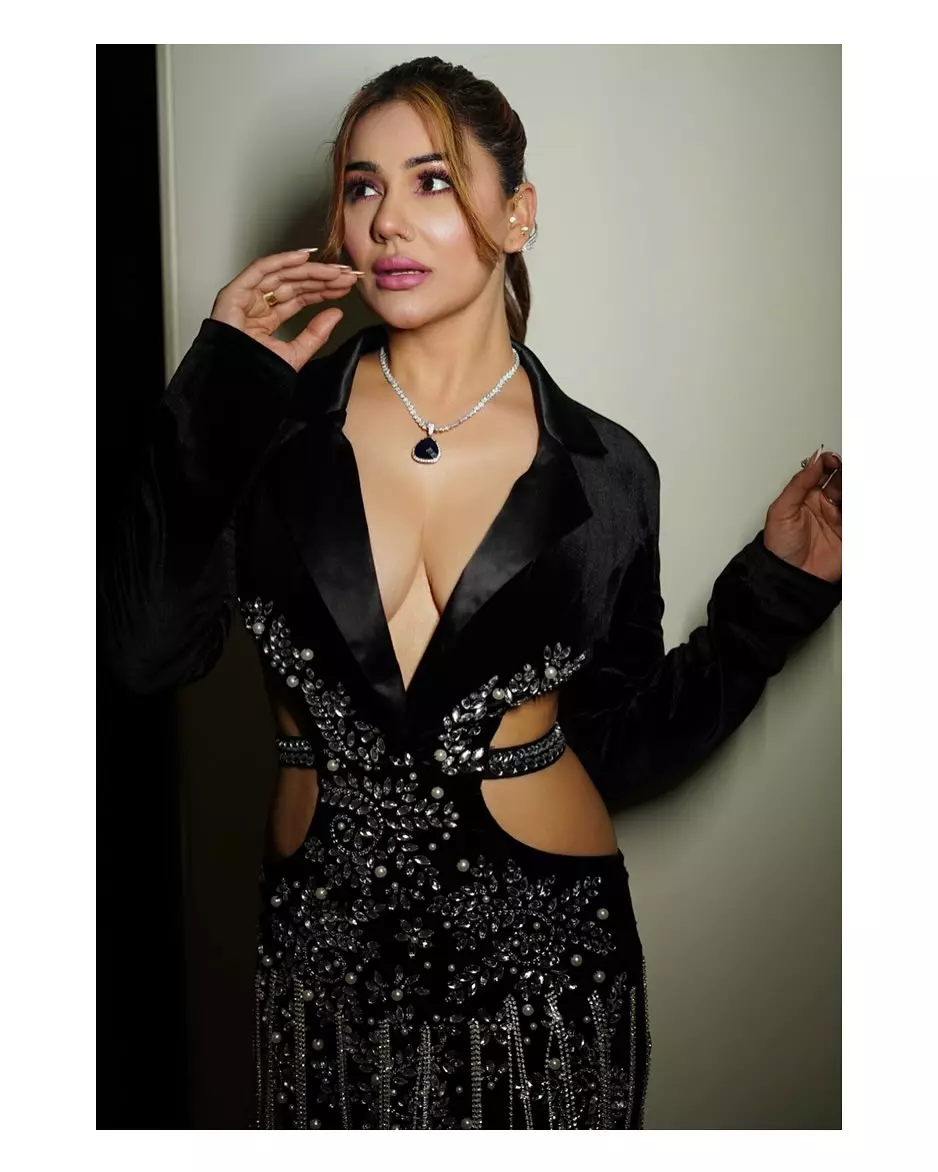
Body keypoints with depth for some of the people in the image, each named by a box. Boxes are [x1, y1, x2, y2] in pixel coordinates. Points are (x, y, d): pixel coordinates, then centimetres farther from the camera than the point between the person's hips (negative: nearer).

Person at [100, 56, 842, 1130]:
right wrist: (219, 388, -16)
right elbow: (143, 655, -15)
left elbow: (622, 746, -2)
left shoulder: (602, 472, -7)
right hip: (325, 933, 1)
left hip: (544, 936, 0)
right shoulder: (280, 425, -6)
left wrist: (776, 588, -12)